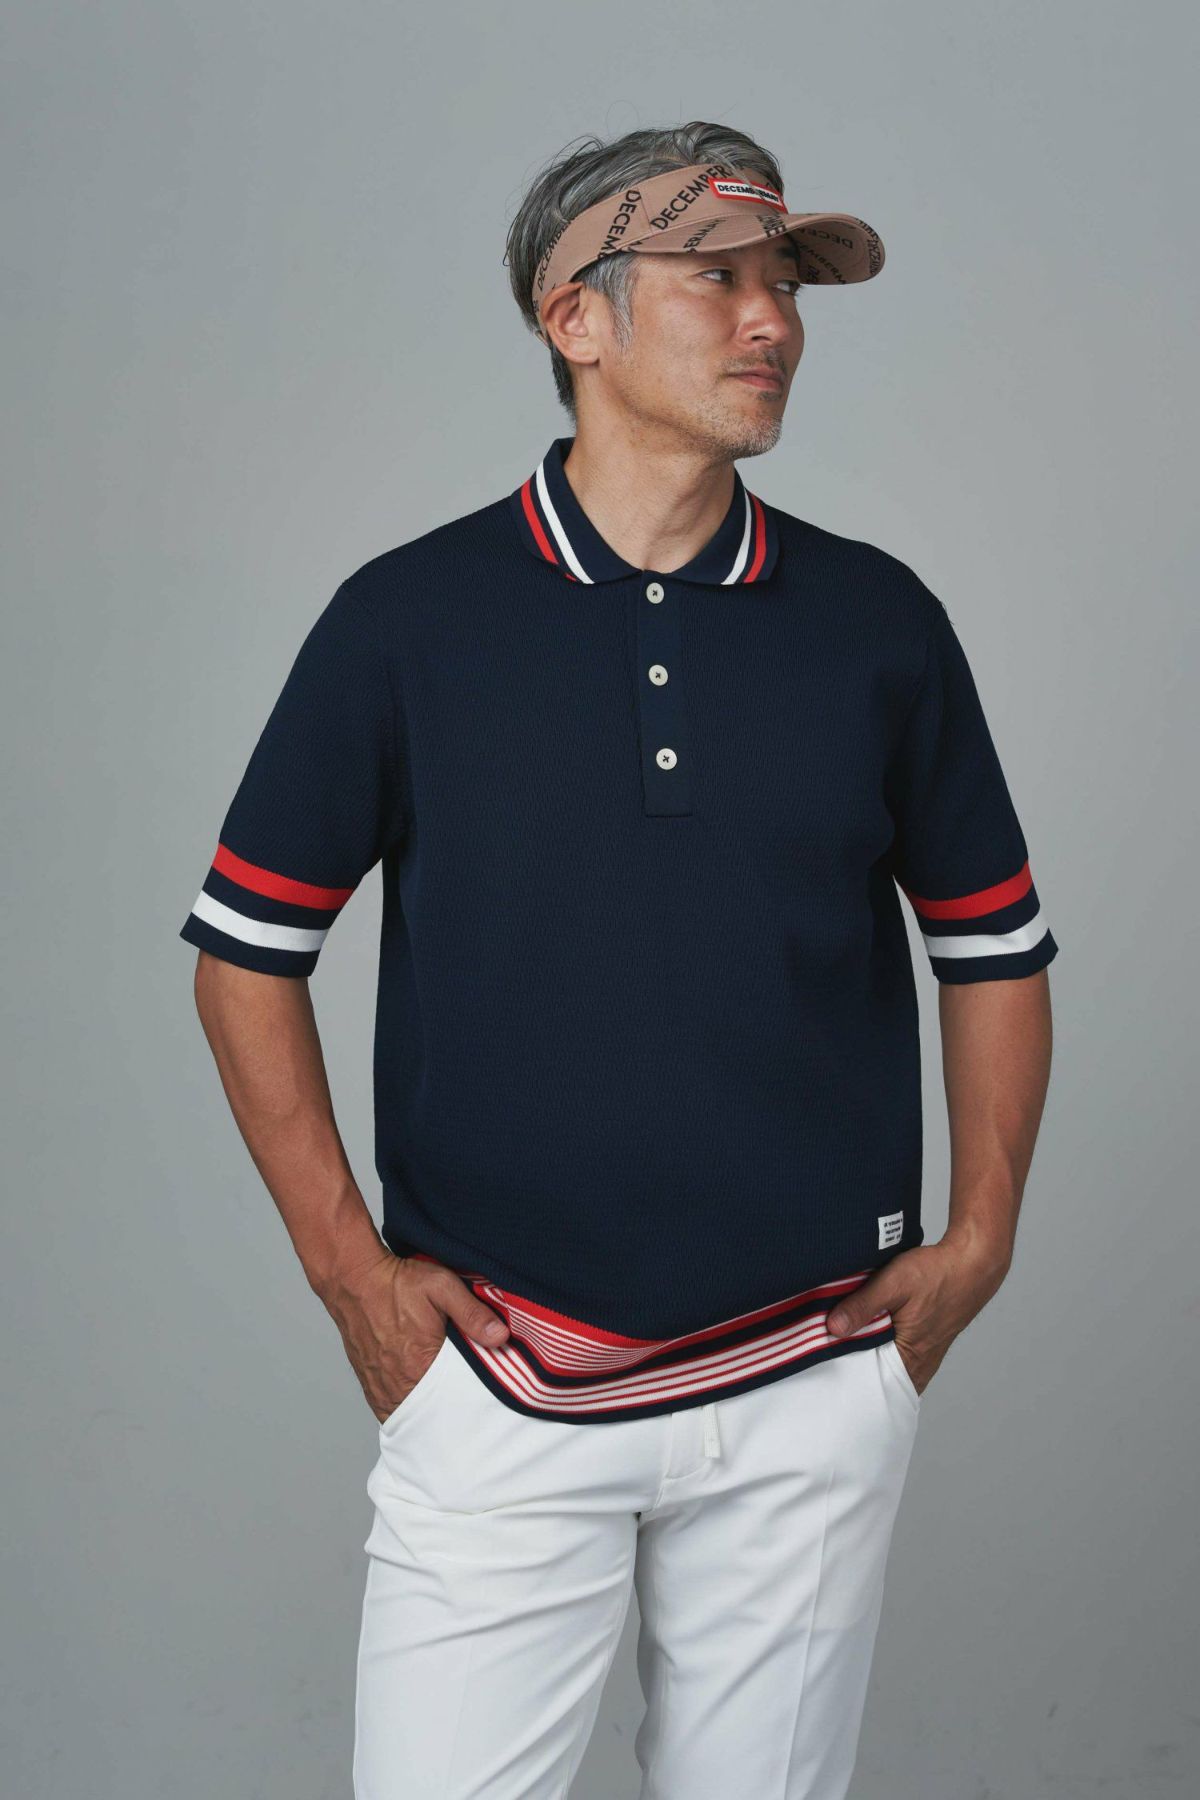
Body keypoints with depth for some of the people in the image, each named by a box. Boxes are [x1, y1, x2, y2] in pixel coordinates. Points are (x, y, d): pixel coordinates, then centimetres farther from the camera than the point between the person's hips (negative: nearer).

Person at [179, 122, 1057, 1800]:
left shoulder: (879, 620, 2)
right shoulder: (407, 619, -4)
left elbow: (994, 943, 12)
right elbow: (247, 950, 3)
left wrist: (979, 1238, 4)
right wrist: (349, 1266, -2)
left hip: (815, 1384, 2)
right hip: (495, 1384, -2)